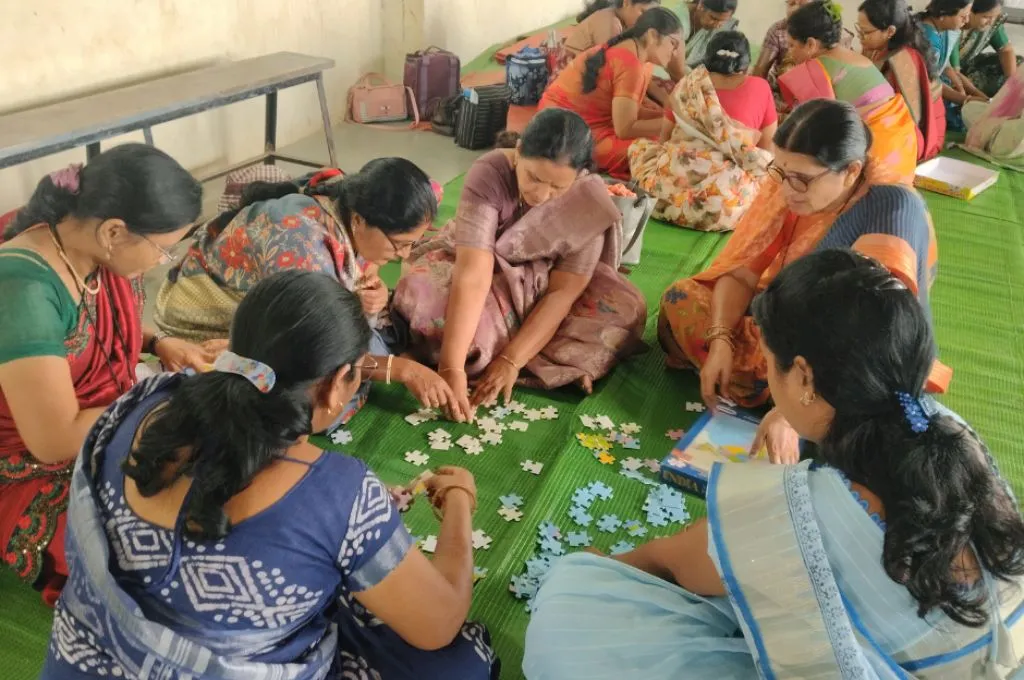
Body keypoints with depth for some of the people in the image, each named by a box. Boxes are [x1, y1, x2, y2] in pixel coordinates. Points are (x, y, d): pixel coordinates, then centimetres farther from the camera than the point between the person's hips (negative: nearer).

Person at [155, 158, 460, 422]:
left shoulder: (349, 204, -15)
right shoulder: (300, 245, -37)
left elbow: (361, 272, 4)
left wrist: (375, 292, -19)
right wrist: (402, 369, -27)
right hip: (213, 328, -7)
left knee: (383, 331, -5)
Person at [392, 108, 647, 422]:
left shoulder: (589, 198, -25)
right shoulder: (490, 173, -32)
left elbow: (563, 291, -26)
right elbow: (472, 274, -41)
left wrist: (511, 360, -36)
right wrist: (452, 367, -48)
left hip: (540, 278, 2)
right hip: (471, 261, -1)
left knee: (626, 307, -25)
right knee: (422, 292, -35)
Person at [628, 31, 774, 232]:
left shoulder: (688, 85, 11)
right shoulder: (760, 88, 7)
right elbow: (768, 146, 15)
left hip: (674, 186, 1)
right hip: (727, 200, 0)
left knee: (640, 146, 30)